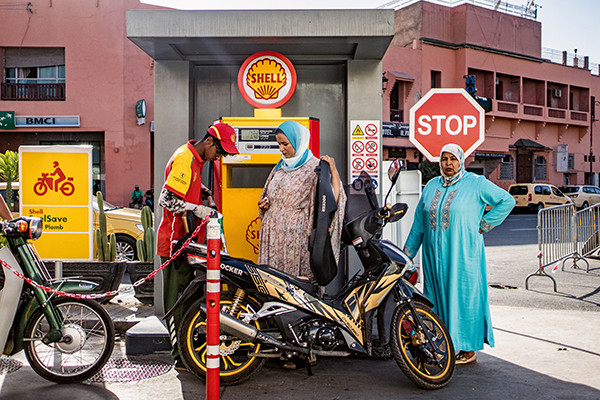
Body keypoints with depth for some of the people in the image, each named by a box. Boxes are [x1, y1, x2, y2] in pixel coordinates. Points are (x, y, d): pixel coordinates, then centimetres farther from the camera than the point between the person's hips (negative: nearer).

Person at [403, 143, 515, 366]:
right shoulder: (431, 186, 13)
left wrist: (483, 225, -5)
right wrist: (407, 252, 11)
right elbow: (419, 223, 15)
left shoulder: (475, 183, 0)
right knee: (437, 297, 7)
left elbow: (507, 200, -1)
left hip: (463, 254, -5)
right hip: (435, 256, 5)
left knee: (464, 297, -1)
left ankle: (468, 350, 10)